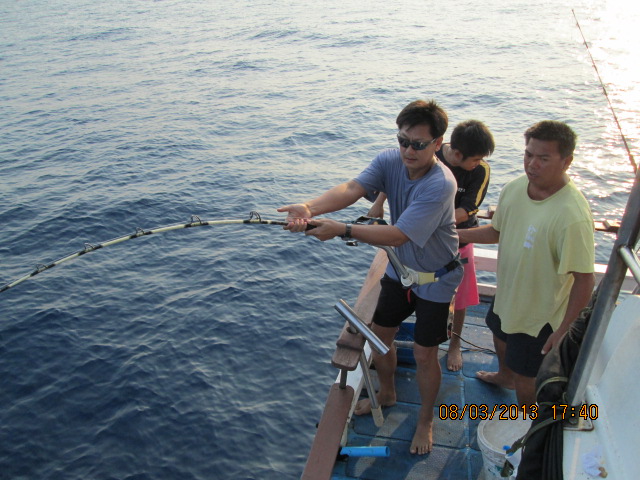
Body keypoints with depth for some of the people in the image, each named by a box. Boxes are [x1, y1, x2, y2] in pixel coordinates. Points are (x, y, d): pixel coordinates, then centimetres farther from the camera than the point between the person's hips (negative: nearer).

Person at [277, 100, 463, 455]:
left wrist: (341, 230, -43)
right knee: (379, 334, 17)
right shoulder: (389, 161, -13)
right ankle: (387, 393, 46)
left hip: (435, 278, -6)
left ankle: (426, 420, 33)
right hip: (399, 269, 6)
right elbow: (352, 188, -30)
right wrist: (310, 208, -49)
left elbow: (397, 235, -37)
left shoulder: (440, 184, -33)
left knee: (424, 355, 5)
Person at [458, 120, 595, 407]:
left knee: (524, 375, 14)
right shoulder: (514, 189, -12)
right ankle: (504, 376, 69)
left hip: (539, 313, -7)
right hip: (507, 295, 8)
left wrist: (563, 330, -23)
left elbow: (585, 280, -28)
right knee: (501, 335, 35)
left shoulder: (573, 216, -35)